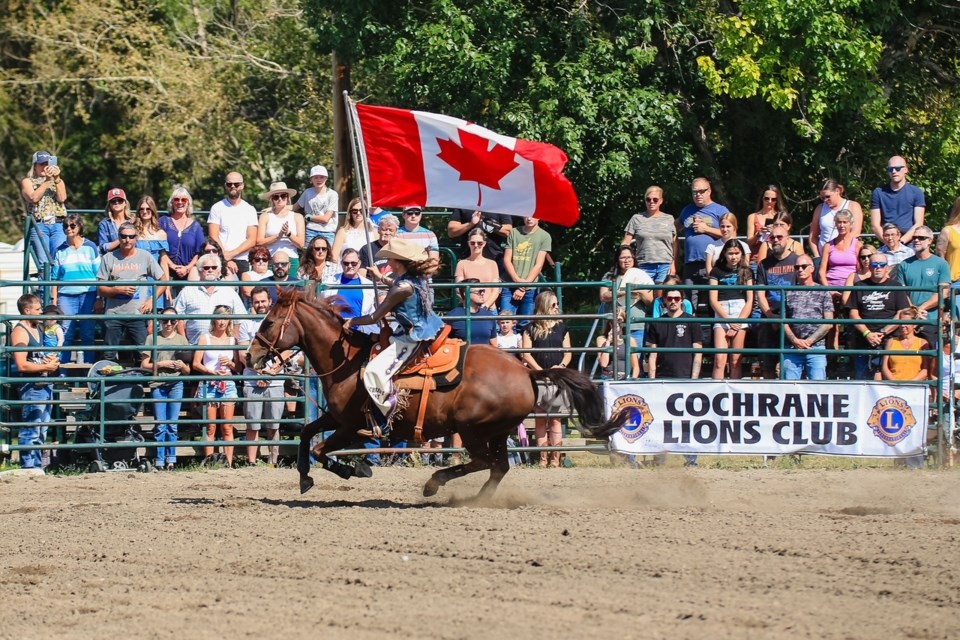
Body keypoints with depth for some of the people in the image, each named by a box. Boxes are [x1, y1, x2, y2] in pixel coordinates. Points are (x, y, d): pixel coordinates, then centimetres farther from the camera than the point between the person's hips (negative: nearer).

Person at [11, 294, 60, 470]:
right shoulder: (20, 332, -12)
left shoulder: (37, 329, 16)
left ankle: (37, 466, 19)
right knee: (31, 431, -8)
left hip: (45, 385, 10)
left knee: (41, 431, 13)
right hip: (32, 388, -10)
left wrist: (51, 360, 10)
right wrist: (46, 367, -14)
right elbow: (22, 365, -21)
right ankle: (29, 467, -6)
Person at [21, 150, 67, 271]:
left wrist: (57, 179, -6)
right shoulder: (27, 182, 13)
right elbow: (33, 198, -5)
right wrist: (47, 181, -9)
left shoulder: (58, 181, 21)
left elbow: (62, 198, 3)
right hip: (39, 226, -2)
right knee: (44, 263, -15)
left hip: (58, 225, 2)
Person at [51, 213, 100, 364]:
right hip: (66, 295, 1)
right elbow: (55, 277, 12)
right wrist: (54, 299, 3)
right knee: (66, 334, -4)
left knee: (88, 334, -2)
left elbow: (99, 275, 5)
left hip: (88, 294, -1)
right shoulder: (61, 251, 12)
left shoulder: (90, 247, 7)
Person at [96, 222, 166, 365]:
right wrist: (118, 290, -12)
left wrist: (152, 300, -2)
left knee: (142, 356, -3)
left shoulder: (145, 256, 7)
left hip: (138, 314, -1)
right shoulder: (109, 258, 7)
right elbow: (100, 289, 5)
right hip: (113, 314, 1)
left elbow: (163, 280, 10)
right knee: (109, 356, 1)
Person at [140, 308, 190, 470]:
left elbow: (188, 371, 15)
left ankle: (171, 459, 7)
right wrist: (161, 364, -11)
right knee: (160, 425, -3)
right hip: (157, 385, -2)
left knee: (173, 425, 1)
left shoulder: (181, 339, 13)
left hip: (176, 385, 2)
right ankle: (160, 461, -1)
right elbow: (144, 365, 1)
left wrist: (182, 366, -7)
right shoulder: (153, 339, 6)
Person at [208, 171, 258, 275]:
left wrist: (231, 254, -10)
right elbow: (214, 237, -1)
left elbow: (252, 240, 3)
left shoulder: (250, 210, 11)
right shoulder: (217, 208, 7)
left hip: (242, 262, 1)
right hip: (220, 263, -1)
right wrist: (227, 260, -11)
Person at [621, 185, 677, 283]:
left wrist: (673, 264, 1)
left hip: (665, 265, 0)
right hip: (644, 266, 0)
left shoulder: (669, 219, 12)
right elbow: (625, 243, 9)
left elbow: (675, 244, 11)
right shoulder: (637, 219, 10)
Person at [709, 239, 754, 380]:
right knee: (720, 360, -13)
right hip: (721, 317, -1)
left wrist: (738, 323, -5)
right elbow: (713, 300, 3)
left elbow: (750, 301, 6)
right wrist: (729, 321, -7)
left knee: (735, 361, -3)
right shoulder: (717, 272, 9)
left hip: (741, 317, 1)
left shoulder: (746, 272, 11)